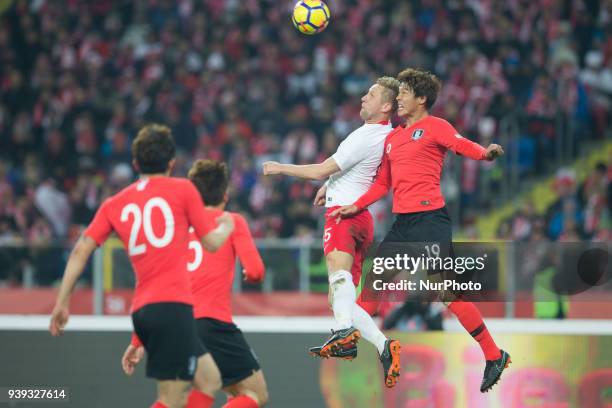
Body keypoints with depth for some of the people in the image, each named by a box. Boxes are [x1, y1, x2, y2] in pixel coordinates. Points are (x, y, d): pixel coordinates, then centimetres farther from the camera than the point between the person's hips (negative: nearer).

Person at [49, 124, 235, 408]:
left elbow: (81, 250, 7)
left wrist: (62, 302, 9)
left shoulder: (115, 204, 15)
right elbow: (212, 242, 7)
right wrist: (226, 226, 29)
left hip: (142, 310, 6)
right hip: (172, 305, -6)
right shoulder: (183, 189, 3)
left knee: (209, 380, 20)